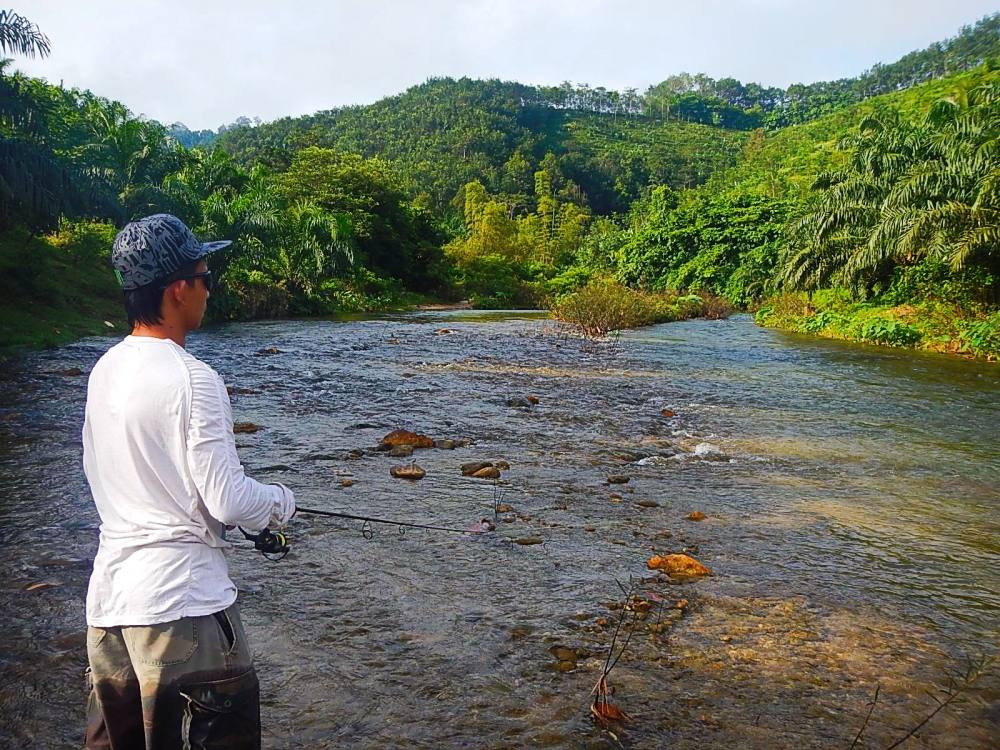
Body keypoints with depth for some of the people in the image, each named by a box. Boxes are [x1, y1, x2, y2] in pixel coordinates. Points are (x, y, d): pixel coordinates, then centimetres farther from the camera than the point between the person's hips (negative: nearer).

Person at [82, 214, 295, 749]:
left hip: (107, 596, 8)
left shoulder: (103, 371, 7)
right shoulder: (191, 378, -17)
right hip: (181, 601, -8)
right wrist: (282, 502, 2)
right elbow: (229, 502, -18)